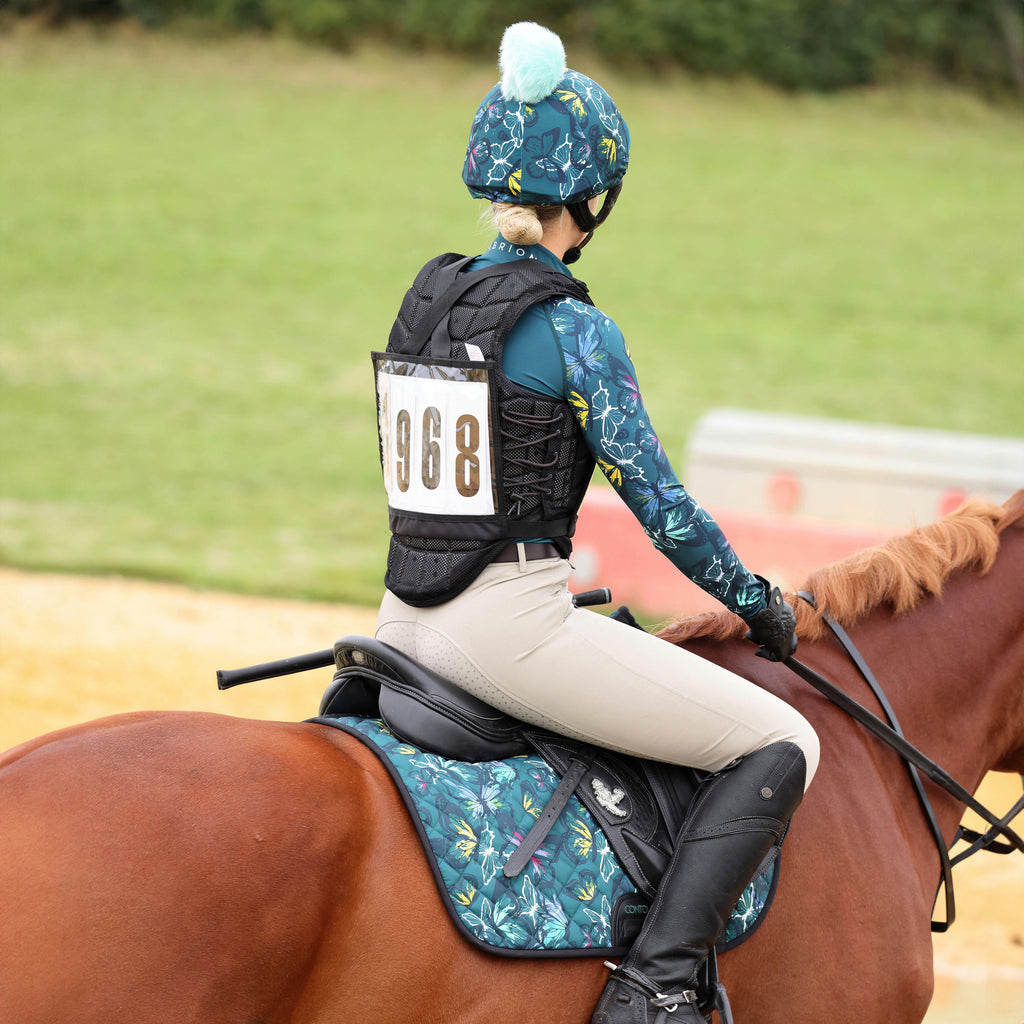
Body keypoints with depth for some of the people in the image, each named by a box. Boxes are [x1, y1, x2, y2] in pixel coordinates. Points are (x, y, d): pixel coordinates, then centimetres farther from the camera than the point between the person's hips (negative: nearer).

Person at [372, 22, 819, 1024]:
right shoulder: (574, 329, -13)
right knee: (778, 747, -3)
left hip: (405, 622, 8)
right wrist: (759, 605, 6)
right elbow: (660, 505, -9)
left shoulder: (428, 296, 9)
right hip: (512, 628, -8)